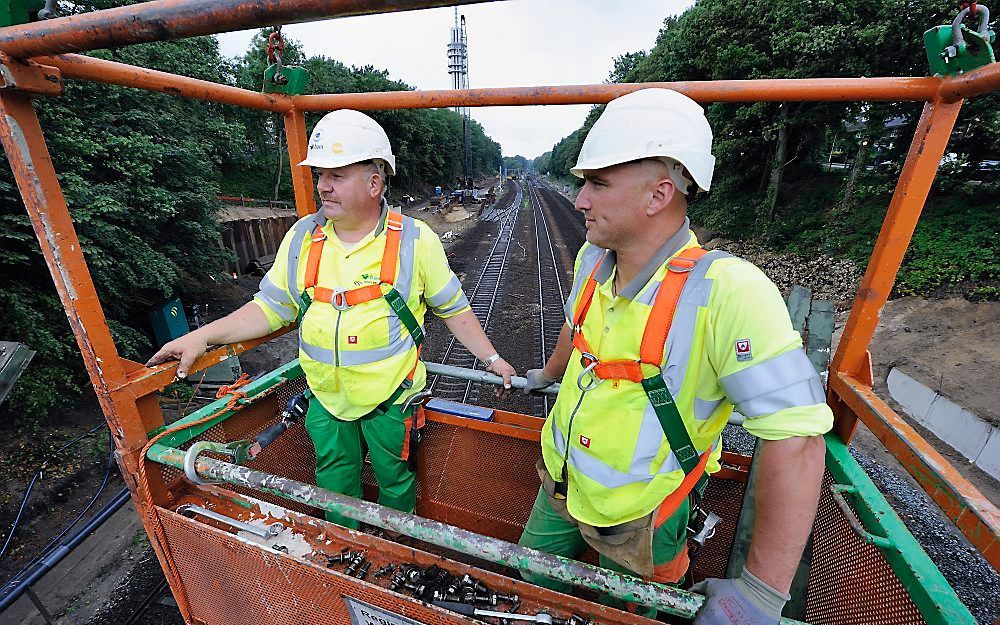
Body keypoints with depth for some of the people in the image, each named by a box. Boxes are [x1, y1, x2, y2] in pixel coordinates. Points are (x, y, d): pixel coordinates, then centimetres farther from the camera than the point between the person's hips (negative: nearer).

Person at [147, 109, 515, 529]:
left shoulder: (414, 240, -13)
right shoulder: (302, 236, -4)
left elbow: (452, 308, -4)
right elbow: (273, 306, 3)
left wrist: (490, 357, -4)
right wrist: (203, 336, -8)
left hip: (391, 399, -3)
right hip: (327, 398, 4)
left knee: (395, 483, 19)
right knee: (334, 485, 23)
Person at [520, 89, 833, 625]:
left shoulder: (727, 291, -30)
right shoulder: (593, 258, -9)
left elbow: (795, 438, -27)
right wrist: (548, 375, 28)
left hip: (638, 521, -5)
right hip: (560, 485, 6)